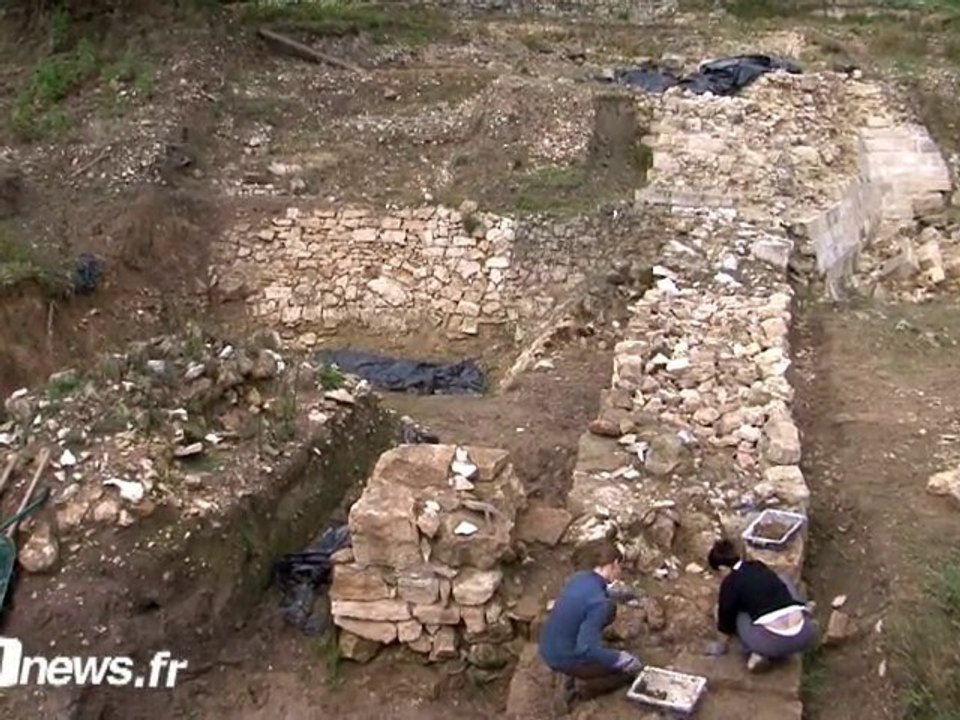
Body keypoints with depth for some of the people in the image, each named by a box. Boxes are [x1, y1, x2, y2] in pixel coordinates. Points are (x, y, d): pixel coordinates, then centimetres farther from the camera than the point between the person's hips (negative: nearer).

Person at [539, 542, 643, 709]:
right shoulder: (599, 602, -27)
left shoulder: (580, 578, -2)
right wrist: (621, 659, -19)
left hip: (548, 649, 7)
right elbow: (586, 649, -31)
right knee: (633, 669, 8)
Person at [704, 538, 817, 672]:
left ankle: (758, 653, 4)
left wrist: (722, 646, 33)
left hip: (775, 643, -5)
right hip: (806, 634, 5)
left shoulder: (730, 583, 1)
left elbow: (726, 615, 15)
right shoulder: (760, 567, 19)